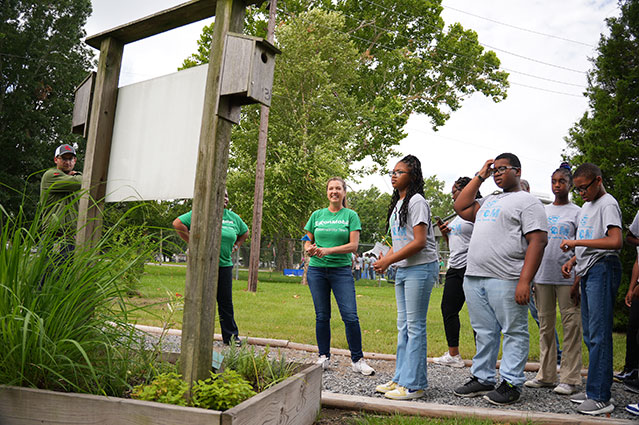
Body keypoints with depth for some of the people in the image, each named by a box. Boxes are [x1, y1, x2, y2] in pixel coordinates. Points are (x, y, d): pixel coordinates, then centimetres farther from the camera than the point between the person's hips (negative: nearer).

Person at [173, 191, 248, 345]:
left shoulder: (233, 217, 13)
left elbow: (245, 232, 29)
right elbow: (178, 223, -10)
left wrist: (235, 246, 15)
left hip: (225, 265, 5)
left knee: (226, 302, 7)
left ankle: (231, 336, 16)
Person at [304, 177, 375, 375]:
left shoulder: (351, 216, 3)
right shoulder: (317, 215, 10)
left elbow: (353, 245, -5)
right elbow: (307, 241, 15)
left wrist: (328, 250, -17)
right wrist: (309, 249, -9)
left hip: (341, 270, -2)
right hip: (317, 270, 2)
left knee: (351, 316, -7)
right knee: (322, 316, 7)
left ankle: (357, 360, 5)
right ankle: (324, 356, 19)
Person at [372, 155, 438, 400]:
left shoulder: (416, 201, -11)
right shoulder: (397, 203, 18)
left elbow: (419, 242, -19)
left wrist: (389, 260, -17)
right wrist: (386, 258, 3)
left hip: (421, 268, -9)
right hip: (403, 269, 9)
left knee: (415, 326, -6)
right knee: (403, 325, 12)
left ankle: (414, 385, 2)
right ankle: (401, 378, 21)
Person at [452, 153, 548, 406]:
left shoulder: (527, 201, -1)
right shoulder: (489, 201, 23)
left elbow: (537, 241, -10)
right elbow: (461, 208, 21)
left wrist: (525, 281, -19)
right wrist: (479, 177, 19)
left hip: (506, 280, -7)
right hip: (473, 278, 8)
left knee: (514, 332, 1)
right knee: (484, 333, 13)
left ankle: (511, 383, 9)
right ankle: (482, 378, 22)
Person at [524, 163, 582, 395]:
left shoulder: (577, 212, 3)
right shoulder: (542, 211, 15)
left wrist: (578, 280, -9)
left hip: (567, 276, -4)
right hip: (542, 275, 5)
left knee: (571, 324, -3)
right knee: (545, 325, 9)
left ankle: (570, 378, 5)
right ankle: (546, 375, 17)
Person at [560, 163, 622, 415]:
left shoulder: (608, 204, -7)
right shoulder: (586, 207, 21)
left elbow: (615, 242, -21)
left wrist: (577, 242, -19)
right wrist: (573, 261, 12)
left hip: (602, 270, -9)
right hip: (587, 271, 9)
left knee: (599, 334, -10)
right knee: (589, 335, 10)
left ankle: (601, 398, -8)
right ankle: (594, 390, 17)